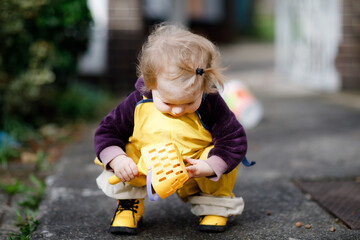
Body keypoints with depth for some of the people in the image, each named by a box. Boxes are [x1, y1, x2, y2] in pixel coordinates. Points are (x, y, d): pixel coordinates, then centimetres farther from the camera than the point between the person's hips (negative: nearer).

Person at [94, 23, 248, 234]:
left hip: (194, 175, -1)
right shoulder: (138, 104, -18)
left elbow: (235, 140, -19)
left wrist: (208, 166, -33)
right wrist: (116, 159, -27)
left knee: (223, 158, -26)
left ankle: (215, 203, 5)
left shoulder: (211, 106, -22)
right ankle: (129, 201, 8)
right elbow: (108, 131, -7)